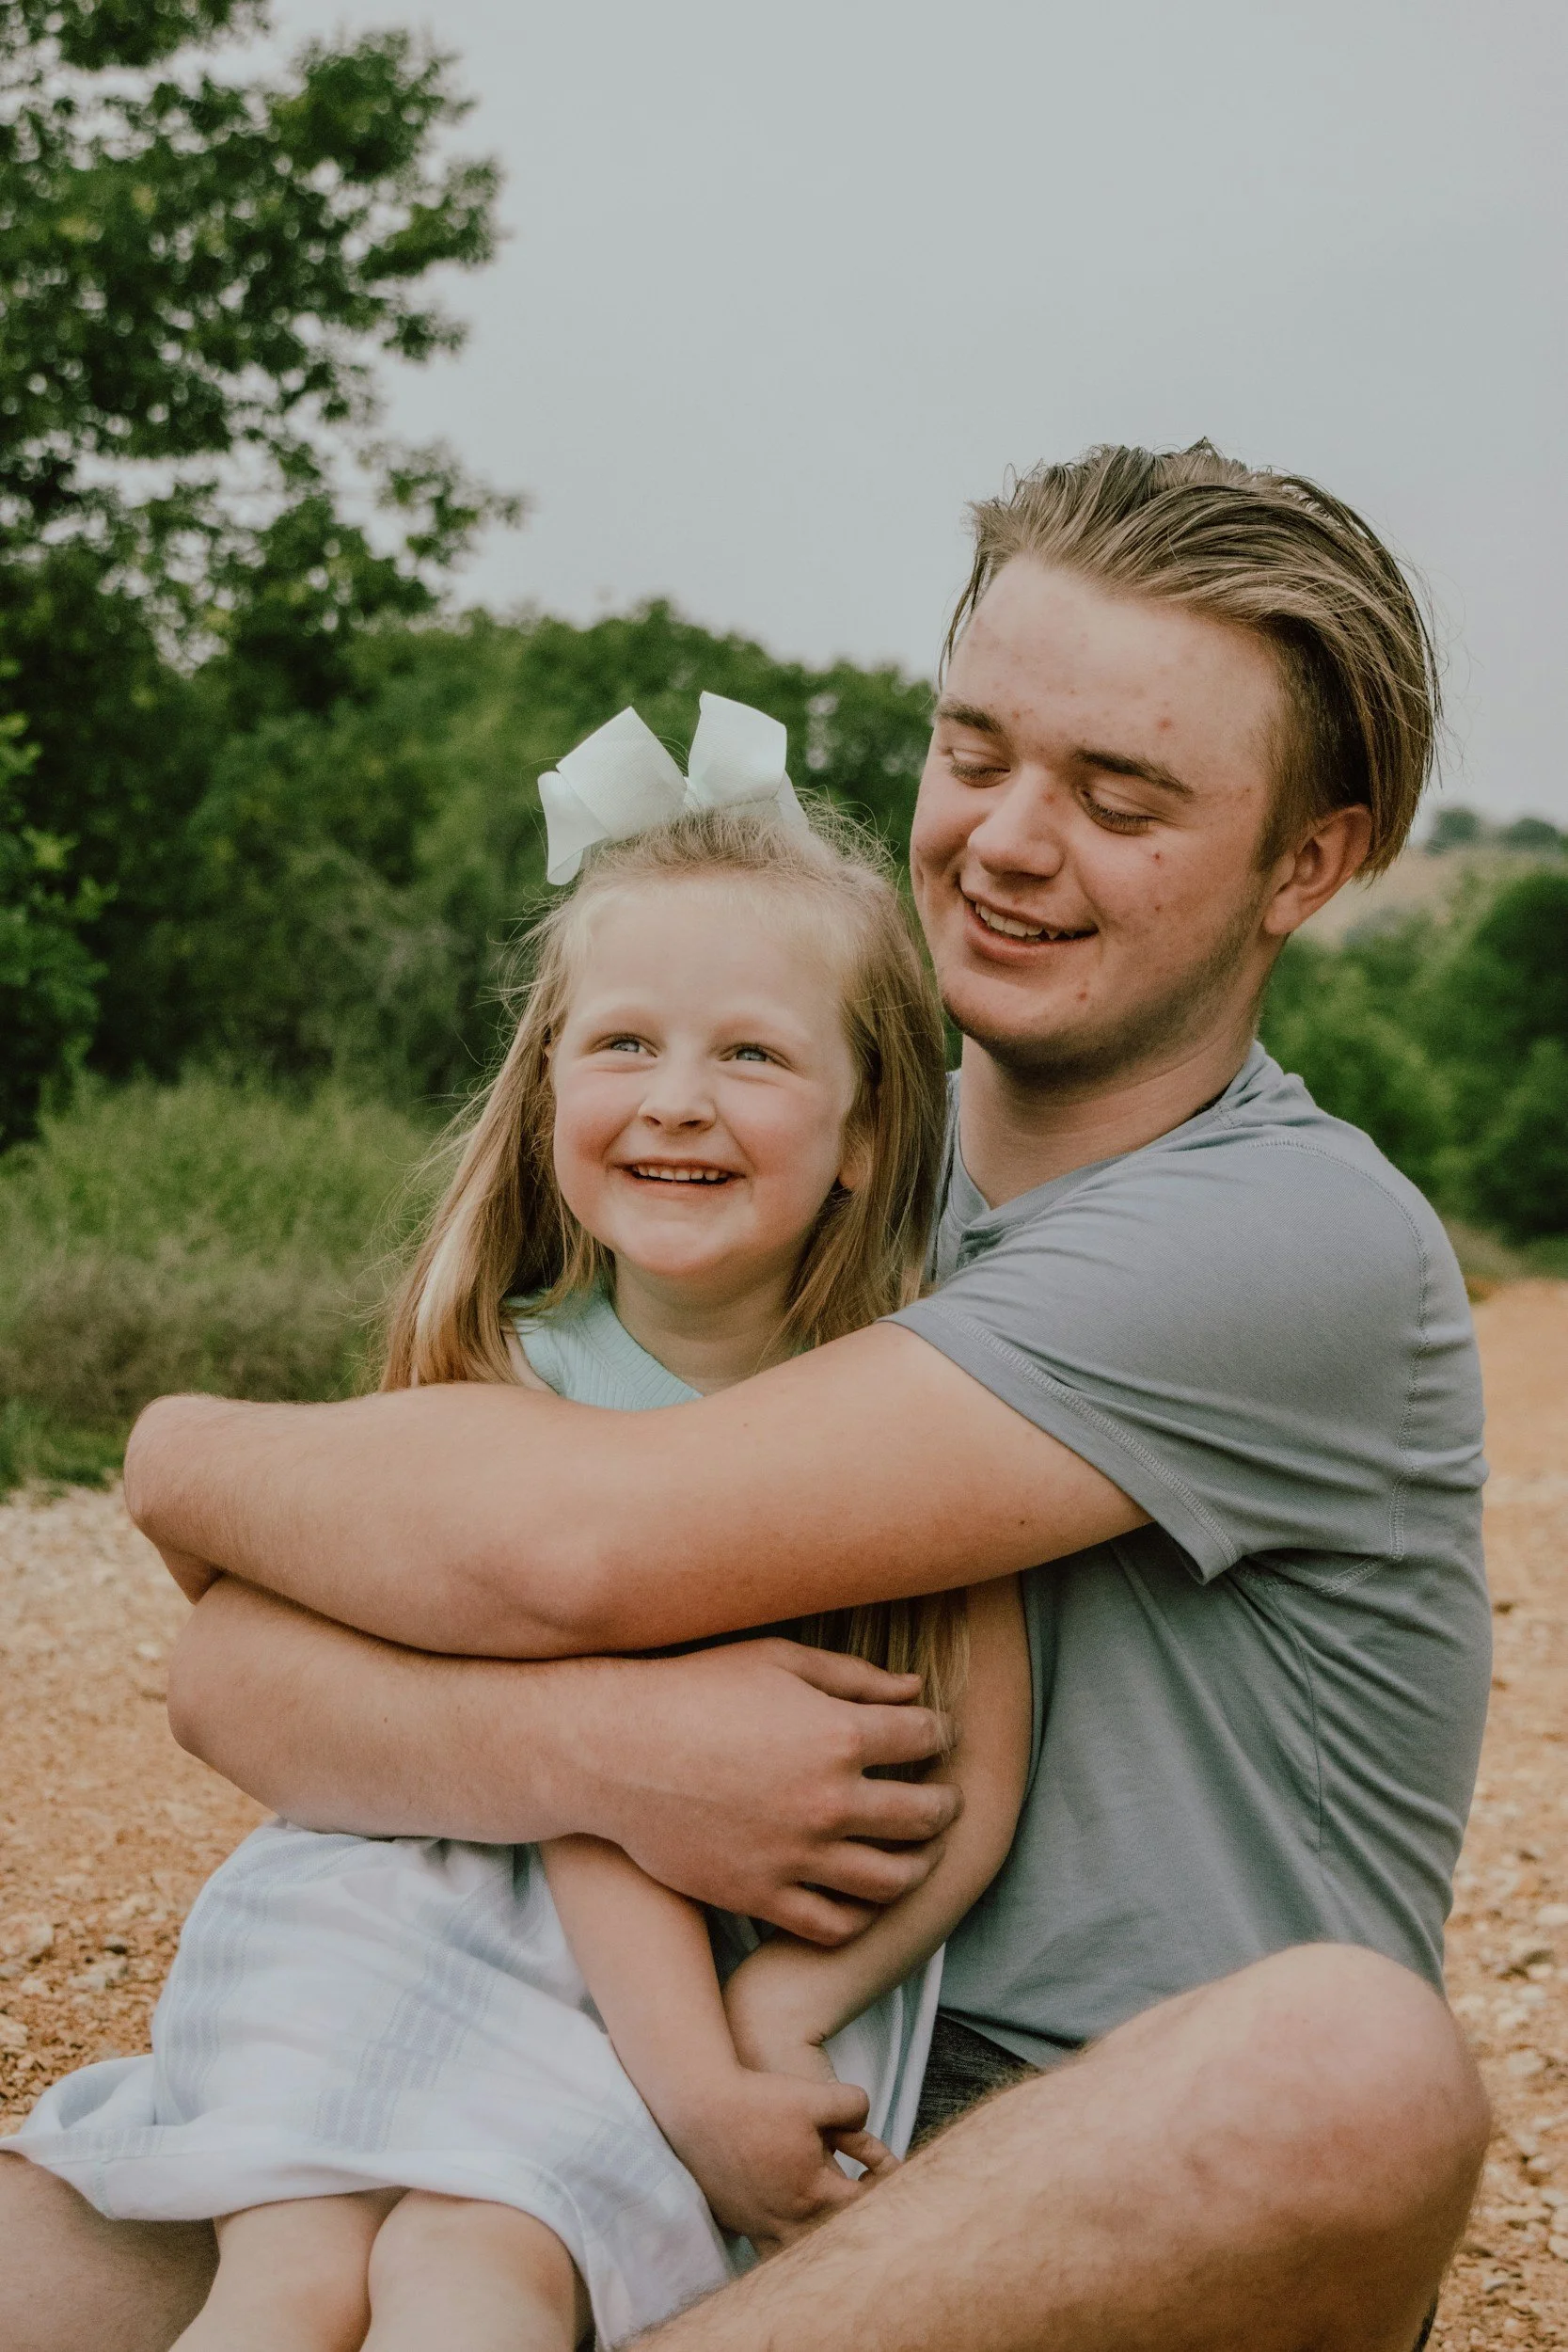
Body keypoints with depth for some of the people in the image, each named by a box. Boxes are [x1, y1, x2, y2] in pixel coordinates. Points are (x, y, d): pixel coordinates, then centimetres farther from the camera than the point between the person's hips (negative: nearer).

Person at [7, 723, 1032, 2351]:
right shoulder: (514, 1383, -4)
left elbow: (973, 1788, -6)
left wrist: (776, 2015, -19)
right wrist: (693, 2081, -21)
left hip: (786, 1958, -1)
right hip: (480, 1901, 2)